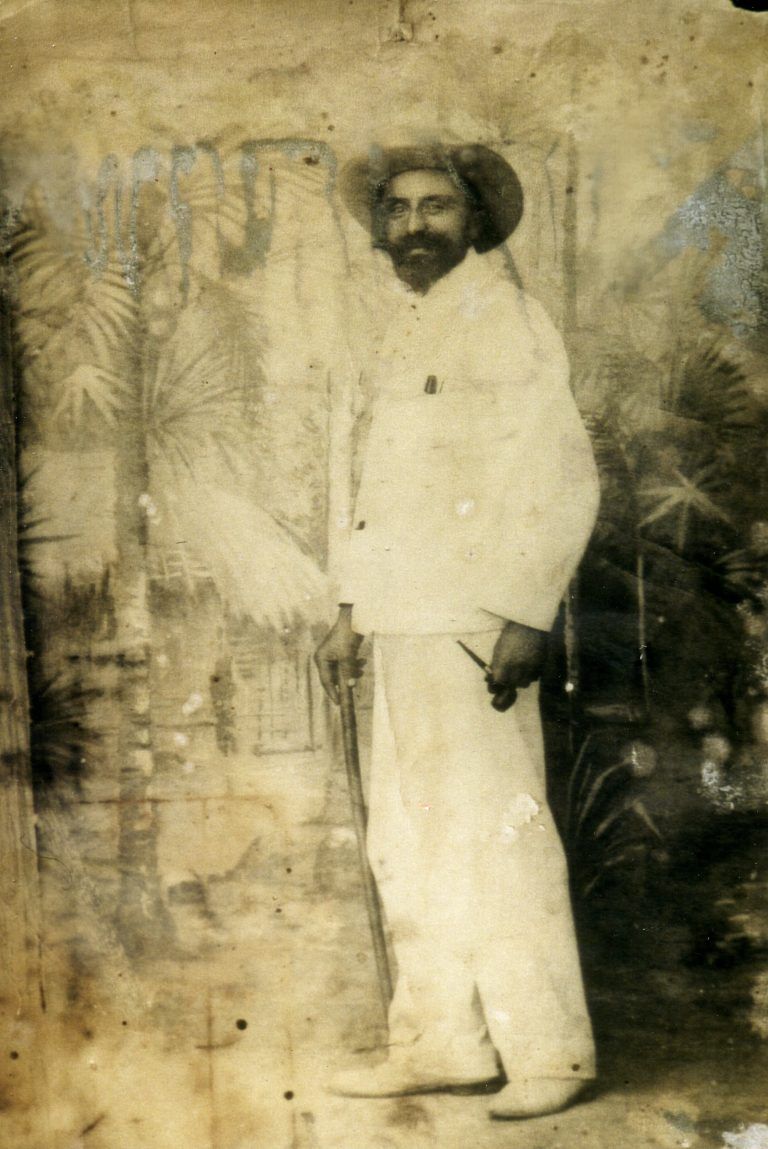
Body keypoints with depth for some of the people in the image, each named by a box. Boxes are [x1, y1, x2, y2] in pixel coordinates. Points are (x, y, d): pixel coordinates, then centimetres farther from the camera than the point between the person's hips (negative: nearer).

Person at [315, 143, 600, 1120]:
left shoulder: (501, 318, -7)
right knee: (409, 839, 12)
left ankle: (549, 1051, 8)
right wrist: (351, 611, 20)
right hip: (406, 620, 9)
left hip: (472, 618, -9)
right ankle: (441, 1043, 23)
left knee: (492, 828, -5)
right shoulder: (405, 327, 18)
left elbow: (562, 476, -14)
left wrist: (526, 617, -21)